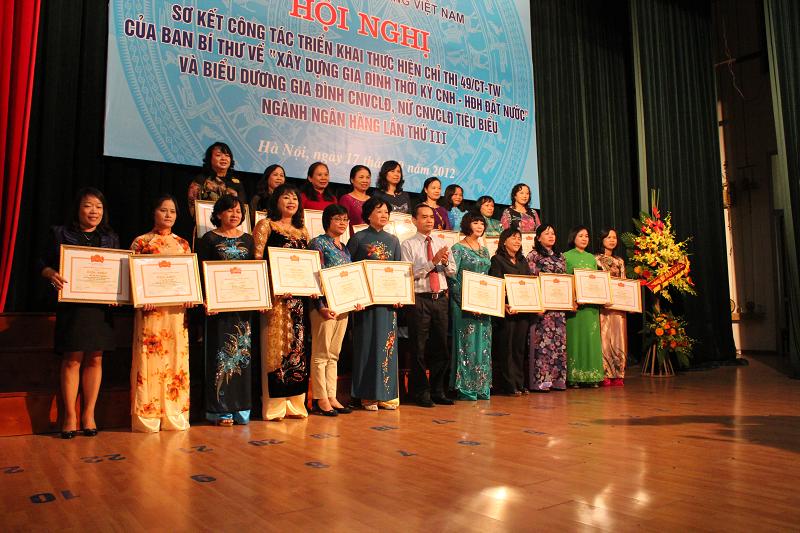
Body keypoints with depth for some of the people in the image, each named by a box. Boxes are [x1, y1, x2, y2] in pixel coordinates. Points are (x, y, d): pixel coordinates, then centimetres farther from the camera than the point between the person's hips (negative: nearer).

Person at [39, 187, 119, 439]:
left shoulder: (110, 238, 14)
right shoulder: (60, 234, 6)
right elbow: (43, 264, 5)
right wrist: (52, 275, -17)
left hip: (101, 307, 3)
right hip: (71, 305, -2)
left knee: (95, 359, 4)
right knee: (72, 359, -3)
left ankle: (88, 414, 13)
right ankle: (69, 415, 7)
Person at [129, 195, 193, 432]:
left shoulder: (183, 244, 16)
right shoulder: (141, 242, 6)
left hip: (177, 309, 3)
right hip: (151, 308, -3)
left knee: (177, 357, 3)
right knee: (149, 357, -4)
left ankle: (175, 414, 10)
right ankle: (147, 415, 3)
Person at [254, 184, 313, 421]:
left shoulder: (303, 231, 20)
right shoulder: (265, 225, 5)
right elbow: (257, 259, -4)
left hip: (300, 295, 5)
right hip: (276, 294, -5)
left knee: (298, 345, 5)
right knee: (276, 345, -5)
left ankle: (295, 402, 13)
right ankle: (274, 405, 1)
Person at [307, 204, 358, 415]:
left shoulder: (344, 248, 18)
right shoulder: (318, 243, -5)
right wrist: (322, 306, -19)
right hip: (325, 305, -8)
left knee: (334, 354, 11)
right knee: (321, 354, -2)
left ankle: (331, 397, 16)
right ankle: (320, 399, 4)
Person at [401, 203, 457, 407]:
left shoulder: (442, 243, 14)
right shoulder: (408, 245, -2)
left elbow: (452, 272, 13)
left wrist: (446, 262, -8)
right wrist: (433, 261, -18)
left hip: (440, 299, 5)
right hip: (419, 300, -5)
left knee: (441, 346, 11)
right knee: (419, 348, 1)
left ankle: (438, 391, 23)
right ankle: (421, 393, 13)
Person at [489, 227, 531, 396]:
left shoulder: (523, 261, 19)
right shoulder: (497, 260, -1)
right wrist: (505, 305, -23)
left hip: (523, 309, 6)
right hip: (506, 311, -6)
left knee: (520, 347, 9)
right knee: (506, 347, -3)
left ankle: (519, 383, 15)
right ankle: (508, 385, 2)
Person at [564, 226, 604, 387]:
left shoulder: (592, 258, 16)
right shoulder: (566, 256, 1)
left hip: (591, 303, 5)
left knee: (591, 336, 4)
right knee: (575, 336, -3)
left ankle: (591, 375, 10)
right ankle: (574, 376, 1)